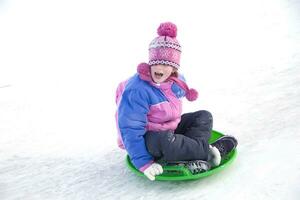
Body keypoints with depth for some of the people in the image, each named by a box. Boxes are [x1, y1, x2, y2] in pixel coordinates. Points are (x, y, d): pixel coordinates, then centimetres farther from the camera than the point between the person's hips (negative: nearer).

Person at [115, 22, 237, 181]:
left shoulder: (177, 81, -1)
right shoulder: (136, 90, -26)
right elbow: (131, 130, -28)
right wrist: (143, 162, -31)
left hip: (171, 129, 8)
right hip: (147, 138, -8)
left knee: (204, 116, 1)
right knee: (166, 140, -40)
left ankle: (194, 157, -23)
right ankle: (208, 151, -23)